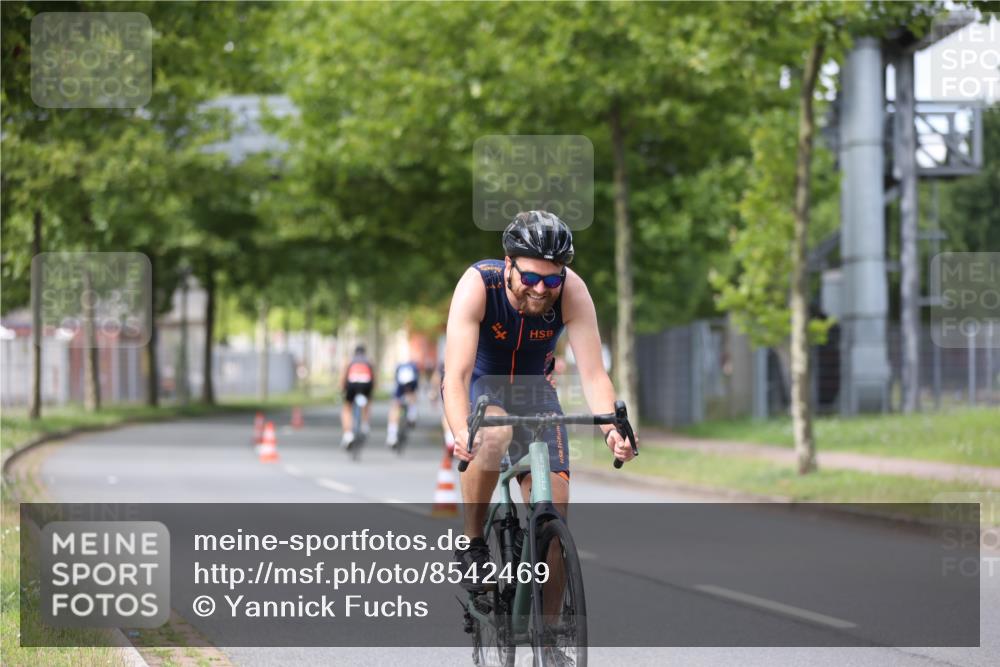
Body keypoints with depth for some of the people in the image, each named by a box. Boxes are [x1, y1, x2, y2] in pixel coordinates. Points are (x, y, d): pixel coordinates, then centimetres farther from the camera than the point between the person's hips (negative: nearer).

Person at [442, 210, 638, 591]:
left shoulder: (572, 292, -26)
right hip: (478, 385, -2)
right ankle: (471, 546, -18)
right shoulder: (478, 284, -32)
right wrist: (461, 432, -57)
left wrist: (612, 429, -48)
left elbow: (592, 373, -29)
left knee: (554, 512, -11)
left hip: (533, 391, 2)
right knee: (493, 433, -37)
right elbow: (456, 375, -39)